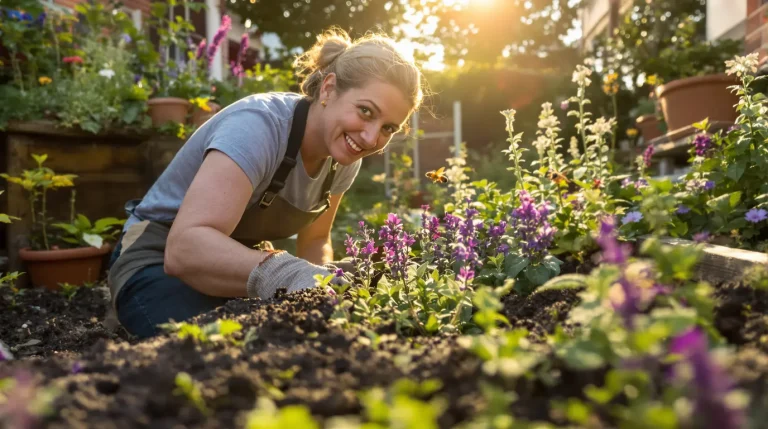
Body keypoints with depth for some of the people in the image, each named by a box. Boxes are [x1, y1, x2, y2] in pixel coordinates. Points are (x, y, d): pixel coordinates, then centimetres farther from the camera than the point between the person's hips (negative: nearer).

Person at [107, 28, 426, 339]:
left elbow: (315, 240, 6)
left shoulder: (343, 158, -6)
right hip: (161, 263, -6)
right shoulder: (259, 125, -29)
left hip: (231, 263, 7)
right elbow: (186, 247, -40)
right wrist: (289, 275, -57)